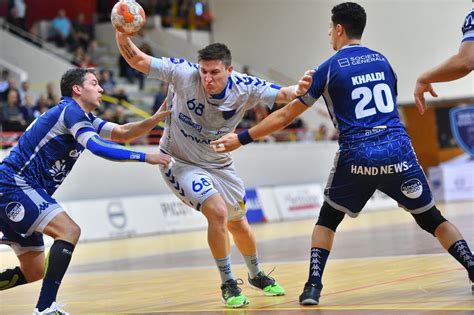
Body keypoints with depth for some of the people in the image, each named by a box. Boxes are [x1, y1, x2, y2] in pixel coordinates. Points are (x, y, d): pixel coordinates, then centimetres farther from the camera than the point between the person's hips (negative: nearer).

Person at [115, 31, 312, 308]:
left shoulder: (244, 88, -19)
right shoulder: (183, 73, -26)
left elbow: (281, 94, -19)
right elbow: (137, 60, -22)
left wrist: (299, 90, -42)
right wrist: (123, 36, -41)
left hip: (218, 164, 4)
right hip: (180, 162, -4)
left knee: (238, 223, 17)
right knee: (218, 212, -24)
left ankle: (256, 275, 45)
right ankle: (228, 284, -6)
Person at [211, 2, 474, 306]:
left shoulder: (329, 69, 2)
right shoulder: (382, 60, 14)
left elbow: (284, 116, 4)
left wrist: (242, 138, 11)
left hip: (357, 156, -2)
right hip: (398, 150, 2)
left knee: (327, 220, 18)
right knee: (431, 218, 13)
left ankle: (313, 286, 7)